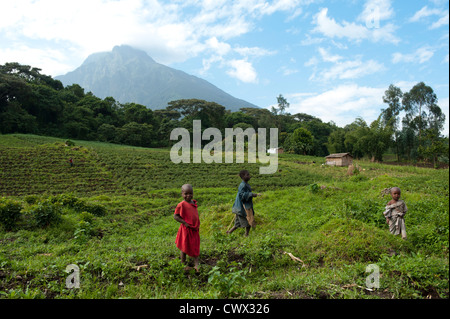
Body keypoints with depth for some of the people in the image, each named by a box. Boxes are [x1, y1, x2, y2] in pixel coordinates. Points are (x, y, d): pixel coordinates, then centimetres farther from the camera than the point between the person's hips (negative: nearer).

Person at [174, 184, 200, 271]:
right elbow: (175, 216, -15)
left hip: (195, 229, 7)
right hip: (186, 230, -6)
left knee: (196, 248, 11)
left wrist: (197, 225, 11)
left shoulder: (194, 202, 4)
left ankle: (196, 265, 19)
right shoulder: (181, 204, -17)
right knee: (184, 248, 8)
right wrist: (184, 222, -20)